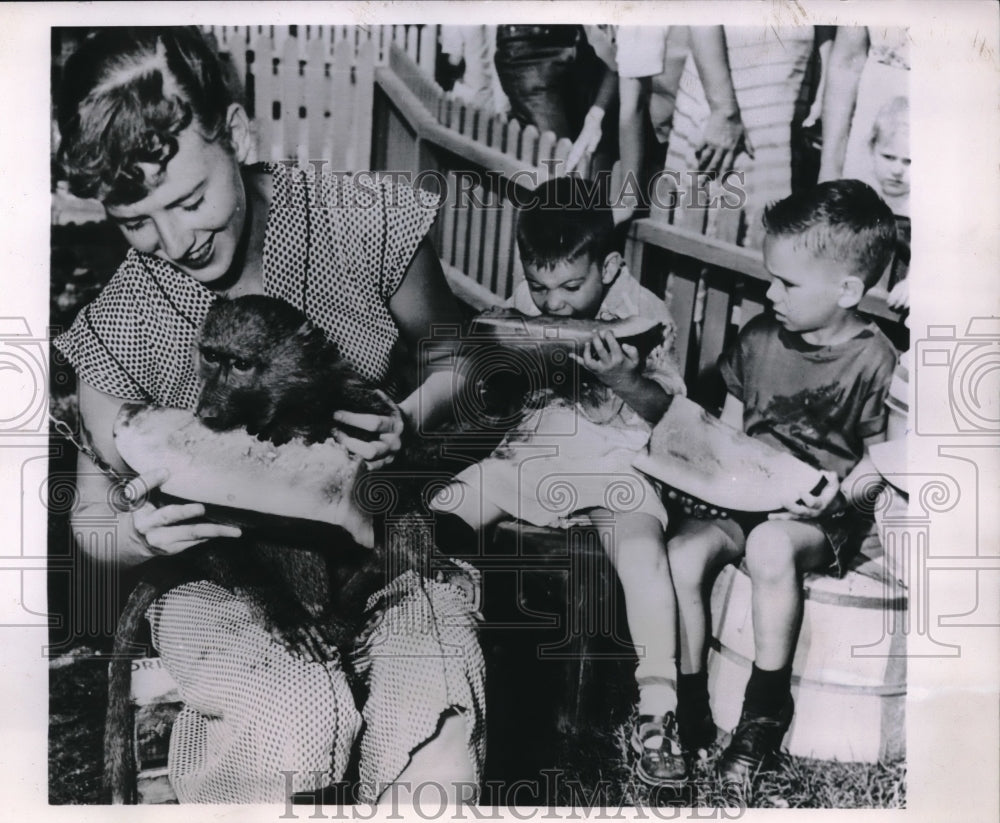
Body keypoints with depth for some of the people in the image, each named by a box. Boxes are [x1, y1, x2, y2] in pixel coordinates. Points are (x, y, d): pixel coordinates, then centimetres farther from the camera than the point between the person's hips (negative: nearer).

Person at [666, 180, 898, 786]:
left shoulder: (874, 361, -9)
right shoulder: (759, 337, 5)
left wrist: (839, 491, -22)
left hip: (823, 517, -5)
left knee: (770, 543, -35)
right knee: (683, 550, -21)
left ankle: (767, 711, -16)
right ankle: (687, 704, -6)